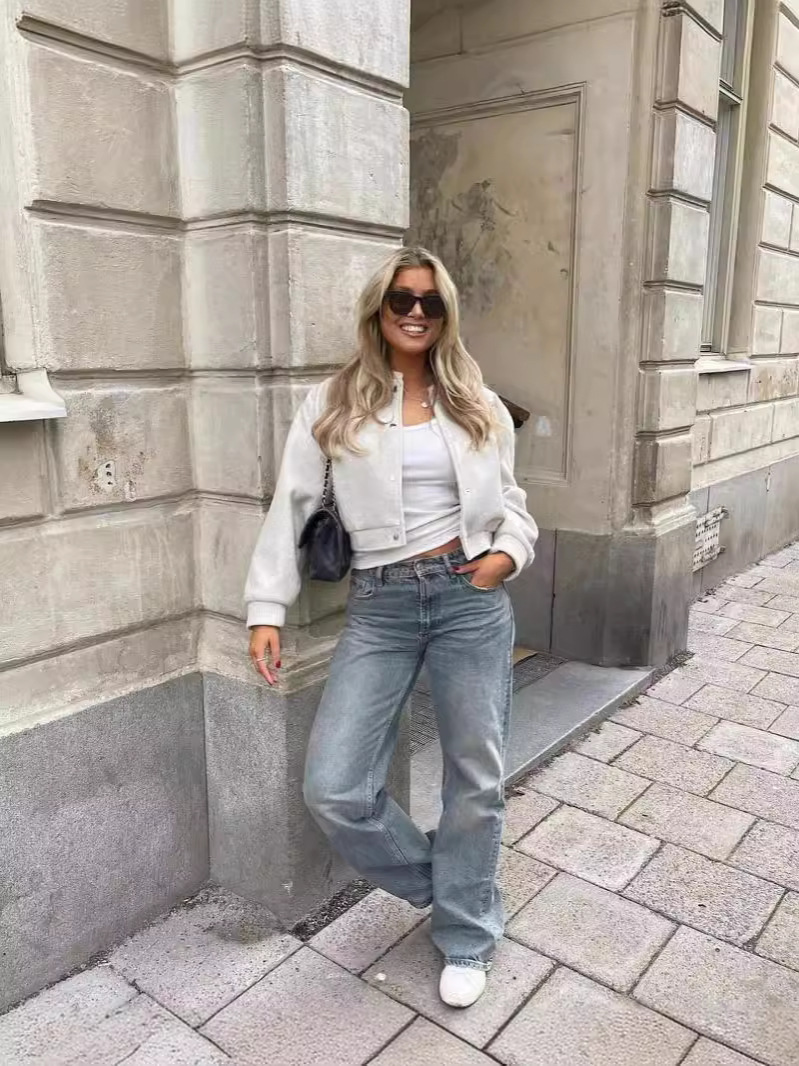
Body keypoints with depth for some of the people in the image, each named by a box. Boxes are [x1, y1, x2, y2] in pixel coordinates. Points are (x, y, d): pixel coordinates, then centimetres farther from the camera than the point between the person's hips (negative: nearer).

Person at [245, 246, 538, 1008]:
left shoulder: (477, 406, 8)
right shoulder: (332, 405, 2)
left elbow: (510, 502, 13)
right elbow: (291, 508, 1)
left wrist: (509, 553, -8)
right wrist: (266, 610, -4)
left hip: (472, 598, 1)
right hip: (379, 606, 0)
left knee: (475, 776, 9)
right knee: (331, 787, -5)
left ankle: (466, 939, 34)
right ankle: (435, 880, 26)